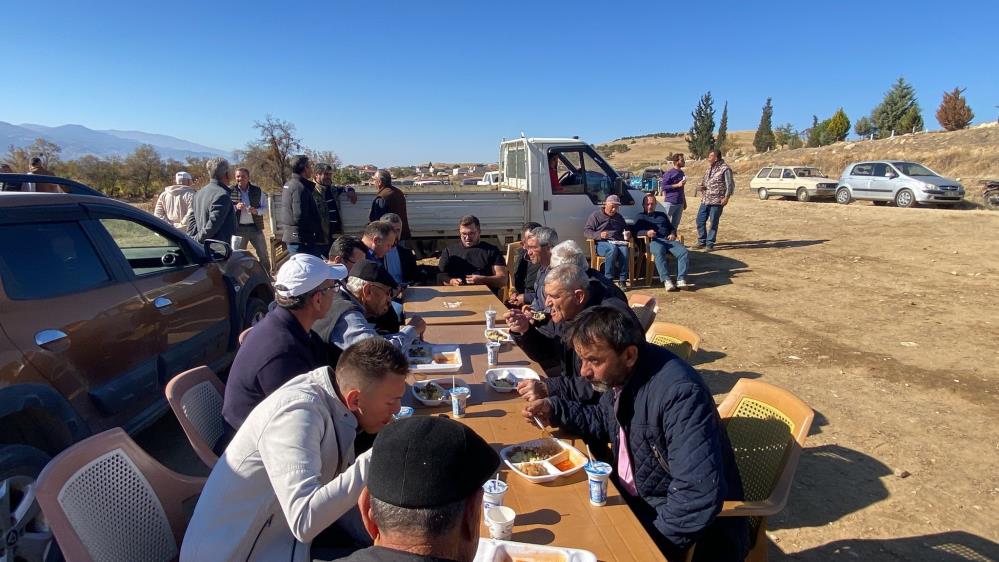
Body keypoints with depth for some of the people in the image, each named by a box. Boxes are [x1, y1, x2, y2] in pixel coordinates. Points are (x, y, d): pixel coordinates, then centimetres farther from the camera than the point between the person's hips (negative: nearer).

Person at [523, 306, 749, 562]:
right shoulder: (620, 374, -5)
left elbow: (698, 498, -33)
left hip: (693, 531, -7)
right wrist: (554, 408, 0)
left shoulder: (679, 393, -31)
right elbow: (602, 420, 15)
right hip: (636, 500, 7)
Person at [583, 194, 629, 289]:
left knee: (624, 249, -33)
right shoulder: (596, 215, 11)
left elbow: (626, 229, 40)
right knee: (613, 249, -38)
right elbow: (586, 231, 3)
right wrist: (599, 235, -15)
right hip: (601, 243, -4)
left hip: (617, 242, 4)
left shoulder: (619, 217, 26)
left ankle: (622, 280, -30)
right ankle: (608, 279, -35)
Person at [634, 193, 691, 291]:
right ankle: (666, 281, -44)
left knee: (683, 252, -27)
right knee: (659, 253, -41)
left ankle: (681, 280, -33)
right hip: (654, 241, -4)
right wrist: (646, 232, -19)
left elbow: (672, 227, 35)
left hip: (668, 239, 4)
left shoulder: (662, 215, 35)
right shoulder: (640, 217, 21)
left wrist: (672, 234, 10)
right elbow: (635, 231, 2)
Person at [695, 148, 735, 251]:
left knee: (713, 223, 0)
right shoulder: (709, 168, 15)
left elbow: (730, 184, -9)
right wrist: (702, 187, 4)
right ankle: (702, 242, 21)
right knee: (700, 220, 8)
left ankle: (710, 244, 9)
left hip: (717, 201, -7)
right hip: (705, 200, 7)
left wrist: (726, 197, -17)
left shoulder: (725, 169, -8)